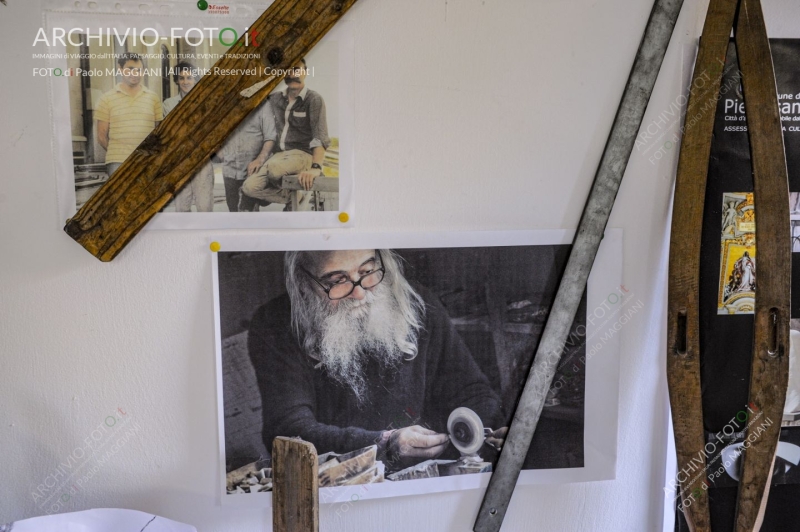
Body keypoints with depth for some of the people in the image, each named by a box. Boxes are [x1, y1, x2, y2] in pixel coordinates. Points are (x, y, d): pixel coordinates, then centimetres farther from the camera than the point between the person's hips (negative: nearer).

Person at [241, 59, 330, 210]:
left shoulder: (314, 99, -6)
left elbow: (321, 137, -18)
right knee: (249, 187, -18)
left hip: (302, 155, -5)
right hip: (280, 155, 5)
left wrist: (316, 168, -33)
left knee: (273, 168, -37)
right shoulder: (276, 99, 11)